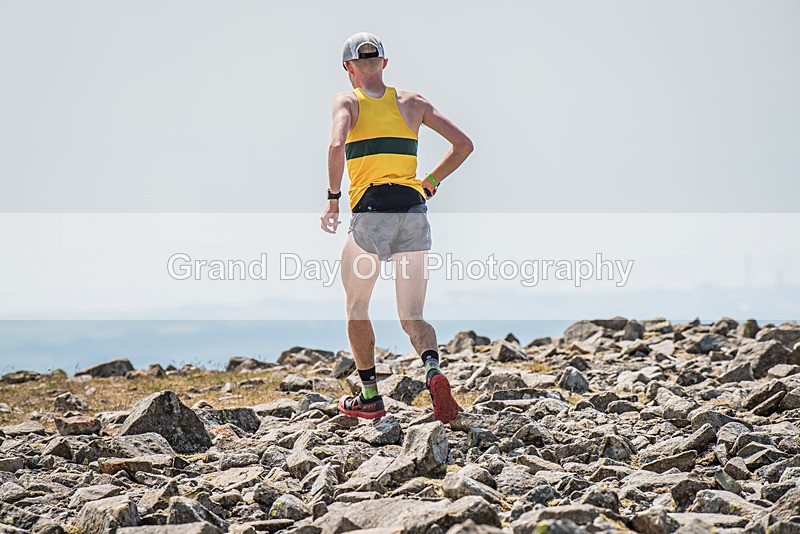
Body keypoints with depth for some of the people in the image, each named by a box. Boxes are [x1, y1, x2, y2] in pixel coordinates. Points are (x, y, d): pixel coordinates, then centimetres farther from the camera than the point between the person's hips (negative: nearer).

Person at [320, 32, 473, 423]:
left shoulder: (347, 101, 3)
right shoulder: (412, 102, 14)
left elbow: (337, 146, -17)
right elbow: (464, 145, 11)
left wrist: (332, 199, -7)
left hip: (370, 215, -3)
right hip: (414, 212, 3)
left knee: (356, 307, 19)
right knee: (412, 317, 7)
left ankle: (370, 398, 24)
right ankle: (433, 370, -24)